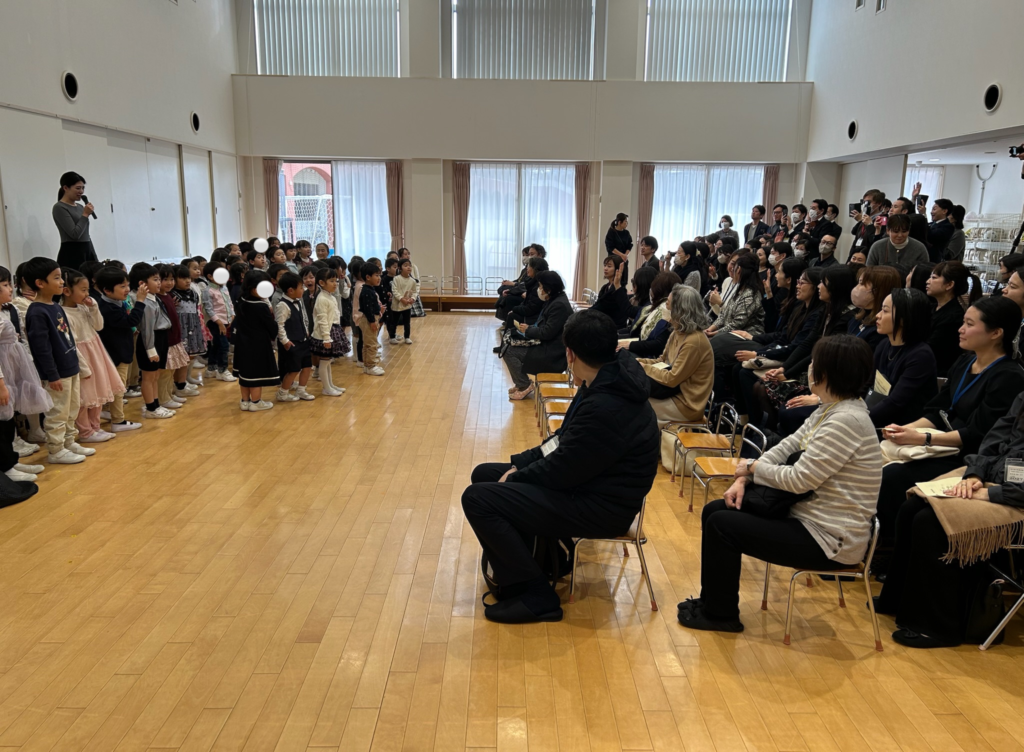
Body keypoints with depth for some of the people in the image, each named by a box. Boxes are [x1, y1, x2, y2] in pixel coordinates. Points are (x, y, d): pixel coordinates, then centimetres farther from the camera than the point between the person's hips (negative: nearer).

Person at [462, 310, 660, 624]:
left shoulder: (606, 406, -30)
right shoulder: (605, 383, 2)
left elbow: (562, 470, -23)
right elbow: (564, 439, 11)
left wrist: (516, 476, -6)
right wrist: (519, 463, 2)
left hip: (599, 508, -10)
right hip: (585, 479, 11)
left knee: (477, 499, -17)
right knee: (483, 474, 12)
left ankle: (536, 598, -8)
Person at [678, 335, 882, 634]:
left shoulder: (847, 420, -25)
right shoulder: (830, 409, 6)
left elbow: (798, 479, -25)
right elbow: (787, 447, 7)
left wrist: (753, 467, -8)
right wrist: (743, 479, -6)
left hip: (831, 540, -10)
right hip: (809, 516, 10)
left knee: (721, 525, -9)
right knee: (714, 511, 8)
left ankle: (720, 614, 10)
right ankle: (714, 600, 21)